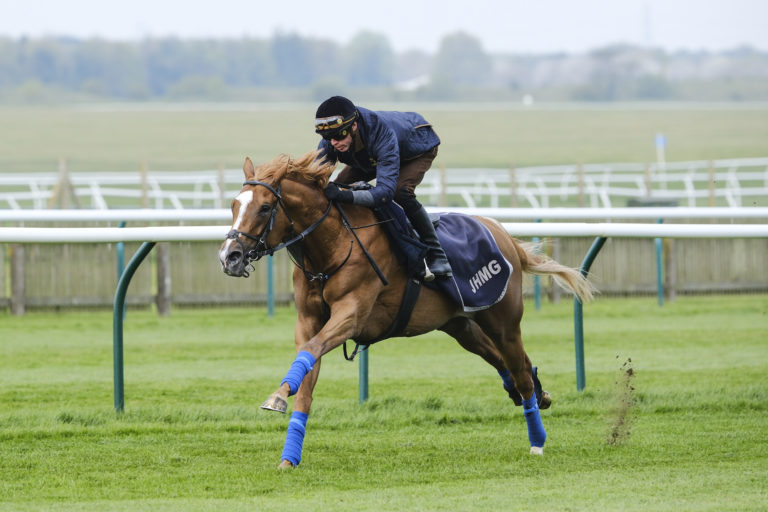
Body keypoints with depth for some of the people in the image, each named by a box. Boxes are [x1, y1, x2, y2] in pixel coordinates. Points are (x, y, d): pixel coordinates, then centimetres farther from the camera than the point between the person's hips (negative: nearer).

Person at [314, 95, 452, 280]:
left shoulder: (382, 135, -48)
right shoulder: (329, 142, -30)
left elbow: (386, 190, -54)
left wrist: (347, 196, -67)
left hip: (420, 147, -7)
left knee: (401, 190, -33)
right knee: (341, 183, -8)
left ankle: (436, 256, -23)